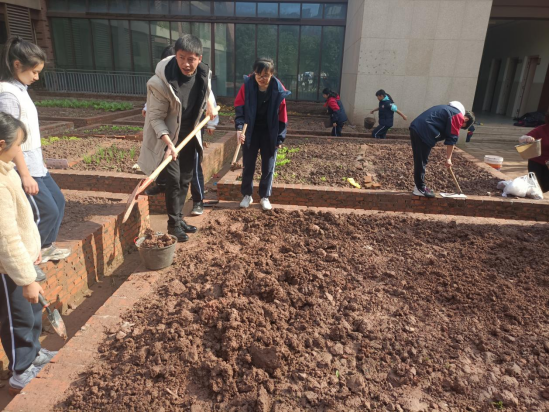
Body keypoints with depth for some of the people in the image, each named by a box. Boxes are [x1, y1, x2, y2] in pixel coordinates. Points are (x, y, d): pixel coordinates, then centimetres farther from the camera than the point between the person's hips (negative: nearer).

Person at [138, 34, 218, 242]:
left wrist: (210, 106, 1)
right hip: (168, 138, -6)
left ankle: (179, 218, 28)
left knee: (185, 180, 13)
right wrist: (169, 143, -32)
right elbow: (155, 117, -22)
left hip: (189, 135, 6)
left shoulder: (204, 73, -11)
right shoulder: (161, 82, -28)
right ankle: (173, 224, 12)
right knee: (173, 181, -5)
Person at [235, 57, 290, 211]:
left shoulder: (279, 90, -15)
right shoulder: (247, 86, -15)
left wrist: (280, 138, -6)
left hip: (269, 133, 0)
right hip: (250, 131, 1)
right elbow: (239, 108, -13)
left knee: (268, 167, 5)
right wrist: (239, 128, -28)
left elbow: (282, 116, -8)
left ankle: (264, 197, 20)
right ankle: (247, 195, 24)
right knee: (248, 165, 8)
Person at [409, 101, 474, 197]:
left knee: (419, 160, 14)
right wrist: (448, 158, 0)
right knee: (422, 161, -2)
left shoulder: (449, 109, 30)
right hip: (424, 132, -9)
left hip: (416, 127, 9)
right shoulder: (458, 116, 1)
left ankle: (419, 186, 22)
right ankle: (420, 188, 4)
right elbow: (452, 138, -4)